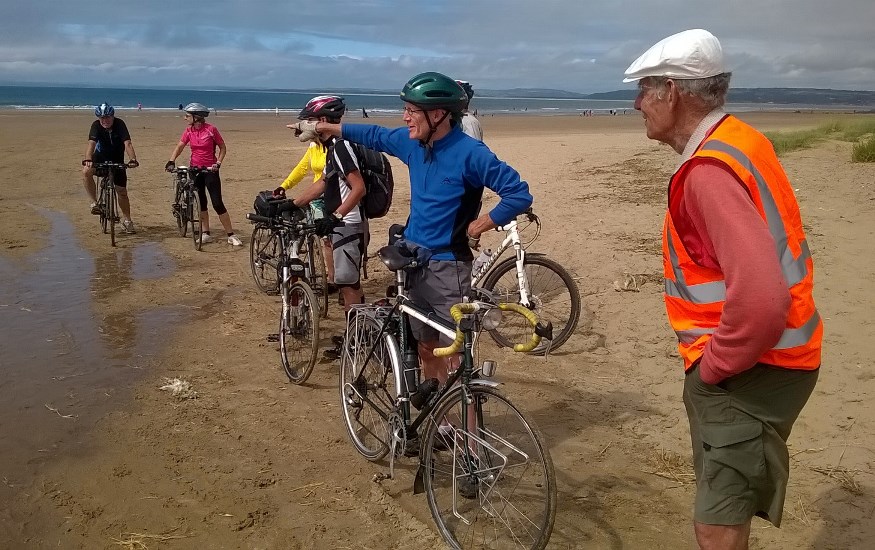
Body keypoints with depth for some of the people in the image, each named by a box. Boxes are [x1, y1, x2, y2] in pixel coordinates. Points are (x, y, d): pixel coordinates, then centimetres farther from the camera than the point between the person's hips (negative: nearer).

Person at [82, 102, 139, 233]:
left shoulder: (120, 124, -22)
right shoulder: (96, 125, -20)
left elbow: (127, 143, -33)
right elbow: (91, 143, -33)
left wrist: (133, 160, -49)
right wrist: (88, 160, -51)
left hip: (117, 160, 0)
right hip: (100, 157, 0)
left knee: (122, 191, 1)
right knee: (86, 171, -31)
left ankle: (127, 221, 17)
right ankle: (94, 202, -16)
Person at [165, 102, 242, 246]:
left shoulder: (211, 129, -11)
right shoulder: (189, 131, 1)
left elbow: (223, 147, -3)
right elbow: (179, 147, 3)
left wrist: (218, 163, -15)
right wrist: (171, 161, -12)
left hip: (210, 170, -5)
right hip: (195, 169, 5)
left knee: (217, 203, -8)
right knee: (201, 202, 10)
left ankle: (231, 236, -3)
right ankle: (206, 234, 20)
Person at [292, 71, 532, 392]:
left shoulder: (470, 153, -18)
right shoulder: (412, 142, 3)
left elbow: (519, 194, -18)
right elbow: (375, 136, 22)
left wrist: (477, 227, -15)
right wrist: (326, 128, 27)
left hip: (448, 266, -7)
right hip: (414, 258, 7)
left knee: (456, 353, -4)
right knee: (425, 346, 17)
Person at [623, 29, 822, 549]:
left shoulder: (709, 171, -25)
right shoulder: (735, 141, 7)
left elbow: (761, 297, -37)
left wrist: (713, 365, -19)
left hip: (749, 373, -10)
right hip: (756, 359, 10)